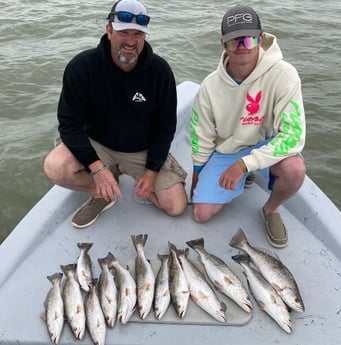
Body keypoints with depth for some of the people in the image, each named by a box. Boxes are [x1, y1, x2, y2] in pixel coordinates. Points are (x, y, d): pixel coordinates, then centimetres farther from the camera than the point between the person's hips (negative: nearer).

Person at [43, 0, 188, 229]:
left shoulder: (160, 70, -15)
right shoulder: (82, 67, -19)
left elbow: (165, 125, -6)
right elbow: (70, 123, -15)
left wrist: (151, 171, -11)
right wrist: (97, 167, -26)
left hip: (144, 150, 1)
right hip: (97, 144, 0)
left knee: (177, 207, -8)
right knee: (55, 167, -29)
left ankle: (137, 177, 19)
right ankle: (102, 194, 1)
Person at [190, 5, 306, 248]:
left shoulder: (283, 75, -25)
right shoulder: (211, 86, -15)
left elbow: (293, 134, -28)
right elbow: (202, 137, -2)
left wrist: (244, 163, -33)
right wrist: (198, 175, 7)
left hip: (266, 144, -2)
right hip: (226, 151, 3)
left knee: (295, 169, -36)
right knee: (201, 214, -4)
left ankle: (271, 210, 0)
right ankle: (241, 182, 26)